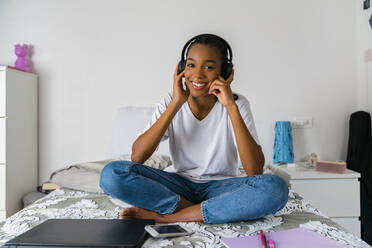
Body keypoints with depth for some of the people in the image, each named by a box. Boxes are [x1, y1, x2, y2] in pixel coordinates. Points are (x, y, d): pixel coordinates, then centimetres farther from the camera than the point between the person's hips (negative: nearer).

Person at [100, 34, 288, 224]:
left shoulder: (237, 104, -9)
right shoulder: (171, 103, -5)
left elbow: (255, 172, -21)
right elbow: (137, 157, -18)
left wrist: (231, 107, -25)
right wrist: (175, 104, -21)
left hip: (220, 187, 0)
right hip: (179, 184, 1)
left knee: (275, 188, -31)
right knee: (112, 174, -21)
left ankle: (162, 216, -23)